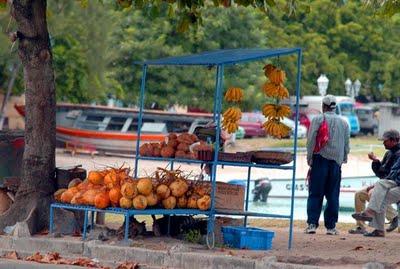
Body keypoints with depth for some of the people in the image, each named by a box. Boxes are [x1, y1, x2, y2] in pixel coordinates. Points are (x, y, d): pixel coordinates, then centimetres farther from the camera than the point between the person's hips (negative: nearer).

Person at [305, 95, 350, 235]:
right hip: (336, 161, 3)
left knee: (315, 194, 0)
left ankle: (312, 224, -7)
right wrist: (343, 159, 22)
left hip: (320, 159, -3)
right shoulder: (343, 123, 9)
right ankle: (331, 226, 6)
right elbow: (346, 144, 12)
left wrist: (309, 159, 1)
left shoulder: (318, 120, -3)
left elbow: (311, 141, -6)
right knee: (333, 195, 6)